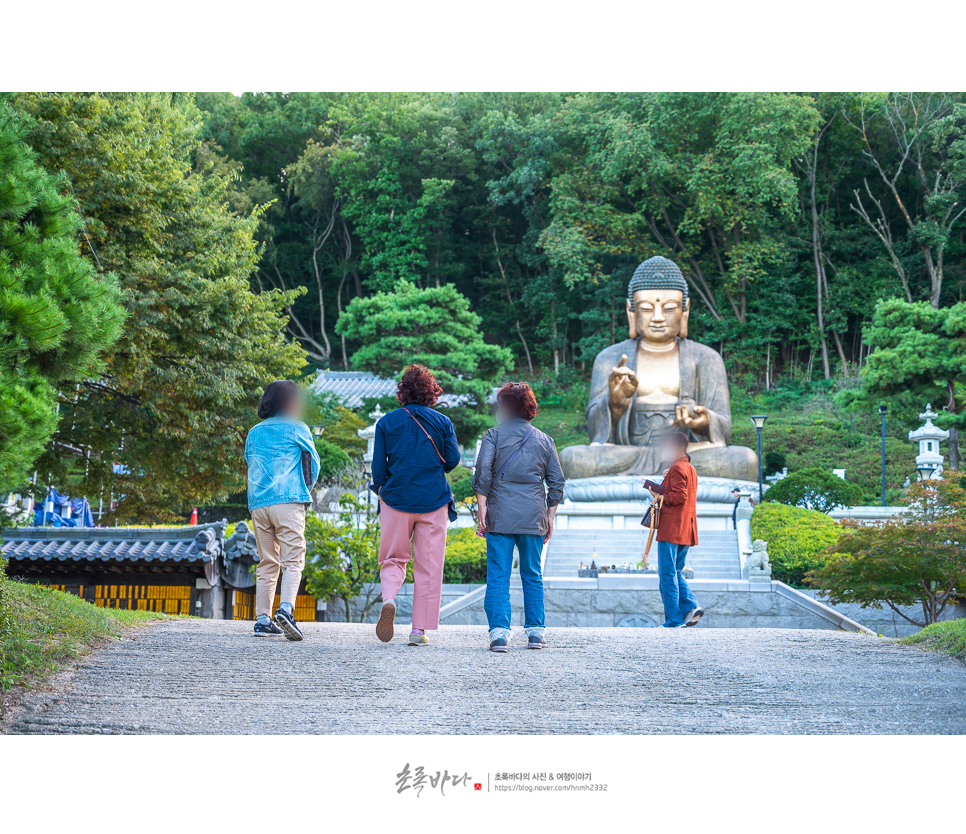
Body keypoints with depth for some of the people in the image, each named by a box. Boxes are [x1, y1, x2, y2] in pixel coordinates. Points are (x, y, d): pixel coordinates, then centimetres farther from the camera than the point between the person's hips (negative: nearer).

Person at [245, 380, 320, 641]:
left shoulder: (254, 433, 15)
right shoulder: (298, 430, 3)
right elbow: (313, 465, 9)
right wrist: (305, 490, 26)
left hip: (258, 503, 5)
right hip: (288, 501, -5)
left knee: (267, 564, 10)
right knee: (293, 560, -8)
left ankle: (262, 619, 6)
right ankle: (286, 609, -28)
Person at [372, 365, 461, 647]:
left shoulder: (387, 422, 1)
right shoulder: (442, 422, 1)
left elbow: (378, 467, 1)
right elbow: (452, 460, -1)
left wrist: (382, 491, 20)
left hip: (396, 499, 0)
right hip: (434, 501, 0)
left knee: (393, 559, 13)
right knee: (428, 566, 5)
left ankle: (389, 599, -17)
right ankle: (419, 630, 3)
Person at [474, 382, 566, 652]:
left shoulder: (494, 435, 2)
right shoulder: (544, 440, 11)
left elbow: (483, 473, -9)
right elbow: (557, 482, 10)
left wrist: (482, 508, -6)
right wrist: (550, 517, 15)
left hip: (501, 515, -2)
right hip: (534, 517, 2)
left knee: (497, 576, -2)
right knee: (532, 575, 12)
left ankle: (499, 632, -12)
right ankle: (536, 631, 11)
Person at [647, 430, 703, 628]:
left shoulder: (677, 469, -11)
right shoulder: (690, 469, 19)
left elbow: (680, 496, -21)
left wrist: (660, 497, -10)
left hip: (671, 530, -10)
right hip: (686, 531, 10)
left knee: (667, 575, -4)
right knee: (676, 573, 15)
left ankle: (674, 620, -4)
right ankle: (691, 606, -2)